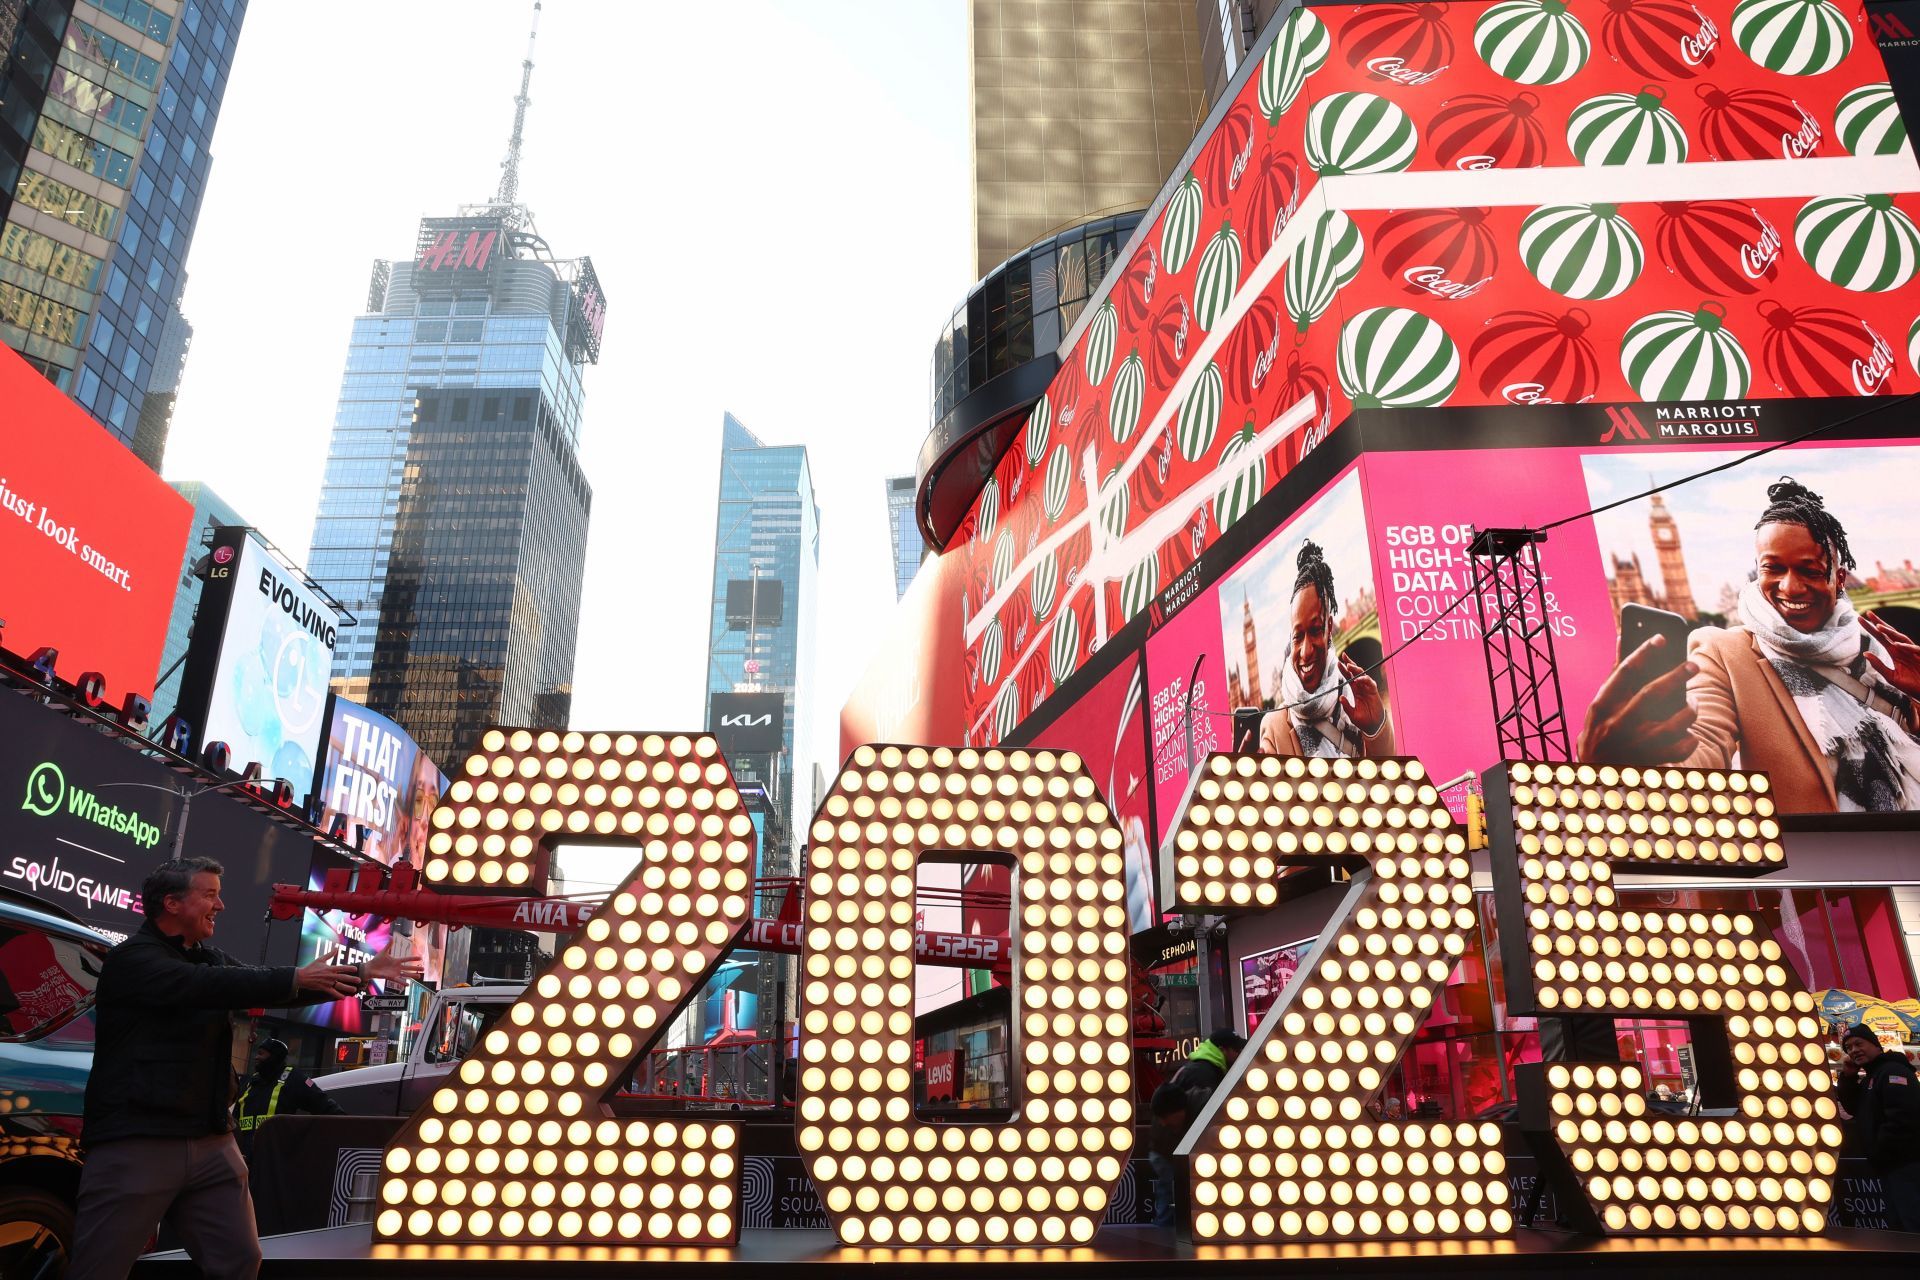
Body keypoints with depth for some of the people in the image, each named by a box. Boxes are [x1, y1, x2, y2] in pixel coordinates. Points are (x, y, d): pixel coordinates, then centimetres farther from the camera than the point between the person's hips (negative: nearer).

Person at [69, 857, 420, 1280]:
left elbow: (279, 989, 14)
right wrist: (295, 978, -25)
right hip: (136, 1143, -7)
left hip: (211, 1143, 7)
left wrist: (363, 974, 6)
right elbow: (204, 986, -24)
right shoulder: (131, 959, -9)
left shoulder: (213, 960, 15)